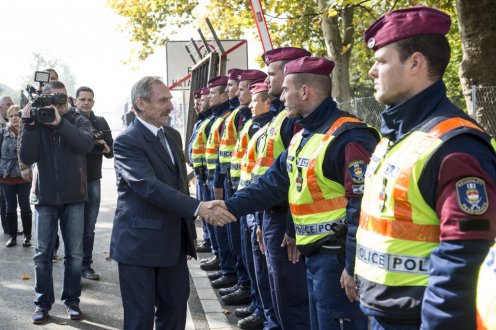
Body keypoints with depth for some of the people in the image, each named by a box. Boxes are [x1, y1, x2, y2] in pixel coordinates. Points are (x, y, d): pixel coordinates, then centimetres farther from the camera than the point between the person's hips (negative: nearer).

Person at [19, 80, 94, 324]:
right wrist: (30, 125, -20)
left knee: (75, 253, 6)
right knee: (43, 253, 4)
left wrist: (59, 123, -29)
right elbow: (27, 158, -11)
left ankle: (72, 300, 18)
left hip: (74, 196, 0)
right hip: (45, 196, 0)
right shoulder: (37, 122, 1)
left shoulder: (77, 120, 0)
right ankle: (43, 303, 14)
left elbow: (86, 144, -21)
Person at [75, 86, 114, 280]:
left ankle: (86, 265, 15)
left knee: (89, 228, 8)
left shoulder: (100, 123, 9)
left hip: (93, 180, 3)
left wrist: (106, 148, -11)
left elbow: (111, 152, 12)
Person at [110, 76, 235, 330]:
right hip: (139, 243, -7)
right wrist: (198, 207, -35)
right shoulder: (127, 141, -14)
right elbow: (150, 186, -27)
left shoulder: (173, 136, 11)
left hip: (173, 242, 7)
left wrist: (188, 235, 17)